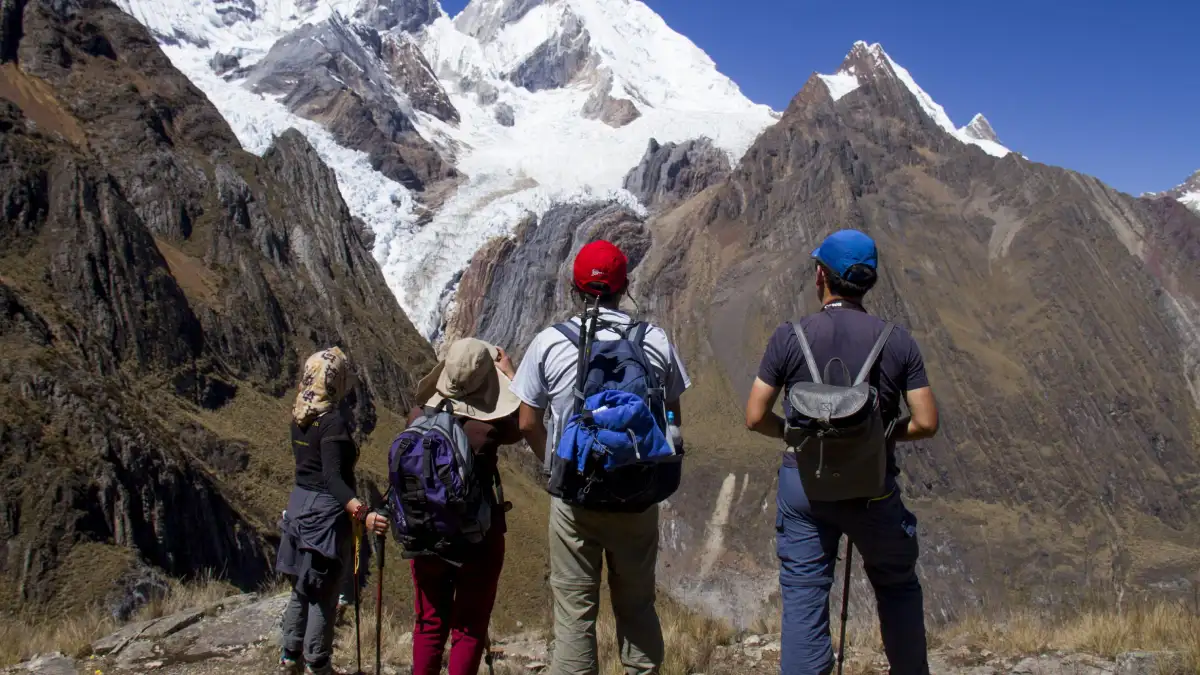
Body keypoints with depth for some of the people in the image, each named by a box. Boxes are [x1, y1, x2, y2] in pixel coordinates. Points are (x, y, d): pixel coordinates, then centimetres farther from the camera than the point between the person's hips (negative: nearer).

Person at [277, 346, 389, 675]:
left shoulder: (300, 416, 3)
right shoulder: (334, 421, -22)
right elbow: (333, 478, -33)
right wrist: (361, 513, -46)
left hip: (299, 503, 9)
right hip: (326, 511, -9)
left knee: (301, 589, 22)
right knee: (324, 595, 4)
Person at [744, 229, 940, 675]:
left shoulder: (789, 337, -7)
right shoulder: (898, 341, -3)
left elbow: (755, 418, -6)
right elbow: (926, 423, -4)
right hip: (874, 487, 1)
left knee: (803, 596, 5)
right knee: (898, 586, 22)